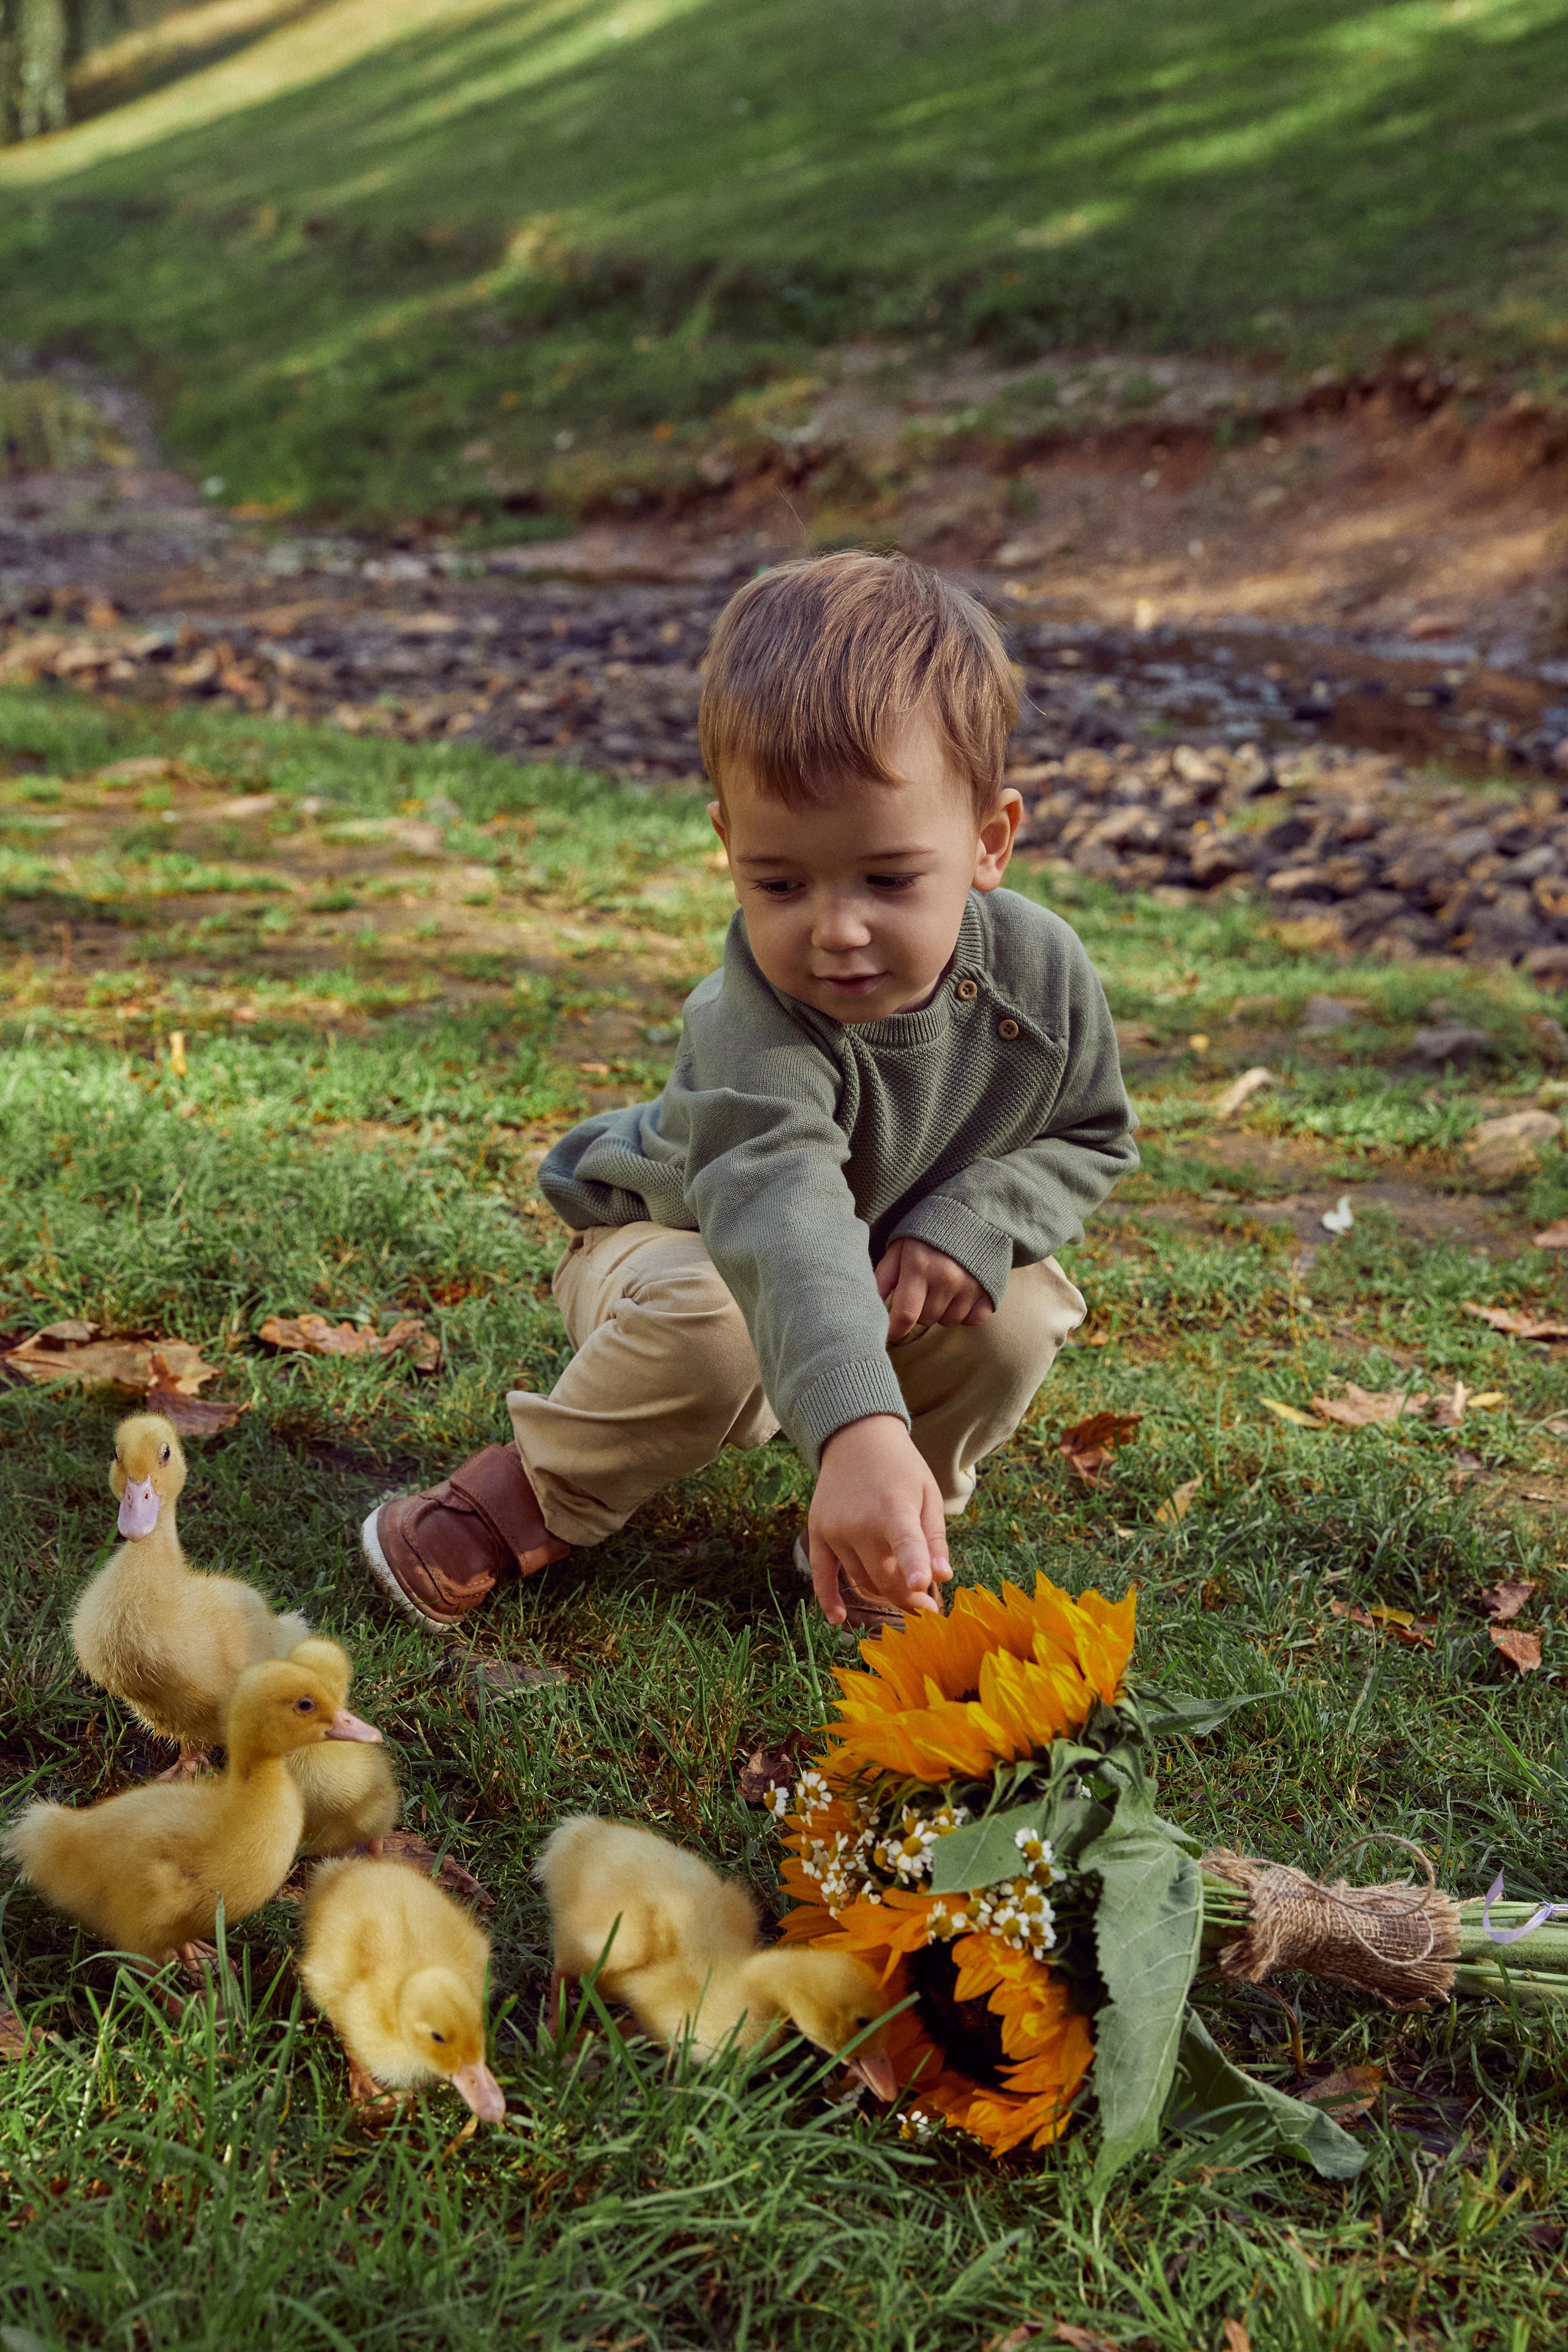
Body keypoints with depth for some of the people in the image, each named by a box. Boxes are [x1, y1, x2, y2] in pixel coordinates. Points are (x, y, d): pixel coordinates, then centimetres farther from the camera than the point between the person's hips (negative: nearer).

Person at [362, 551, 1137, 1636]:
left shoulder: (1041, 971, -23)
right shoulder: (754, 1023, -41)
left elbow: (1092, 1136, -4)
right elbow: (779, 1218, -58)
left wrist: (976, 1220, -26)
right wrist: (858, 1434, -74)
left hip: (892, 1271, 5)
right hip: (681, 1239, -4)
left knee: (1022, 1308, -22)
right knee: (704, 1324, -36)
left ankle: (901, 1512, 3)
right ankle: (531, 1493, -8)